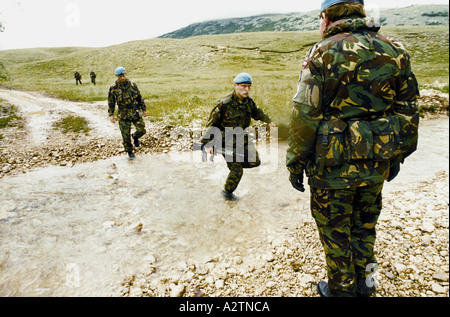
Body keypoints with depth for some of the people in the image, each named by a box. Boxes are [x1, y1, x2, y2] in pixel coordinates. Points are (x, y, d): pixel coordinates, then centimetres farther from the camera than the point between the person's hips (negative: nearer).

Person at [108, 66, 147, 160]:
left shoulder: (132, 85, 3)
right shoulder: (114, 88, -2)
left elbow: (139, 98, 12)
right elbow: (111, 103, 4)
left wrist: (144, 109, 15)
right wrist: (111, 115, 0)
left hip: (135, 112, 1)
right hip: (123, 115, -1)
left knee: (141, 129, -7)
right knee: (126, 135, 1)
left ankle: (135, 136, 29)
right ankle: (129, 151, 21)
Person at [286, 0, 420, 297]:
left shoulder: (323, 52, -11)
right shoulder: (395, 50, 6)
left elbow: (305, 115, -14)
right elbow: (408, 111, 8)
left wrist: (296, 163, -6)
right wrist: (397, 155, 18)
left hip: (334, 164, -5)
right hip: (377, 164, 6)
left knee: (335, 229, 13)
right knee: (364, 225, 23)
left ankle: (341, 289, 30)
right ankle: (365, 285, 40)